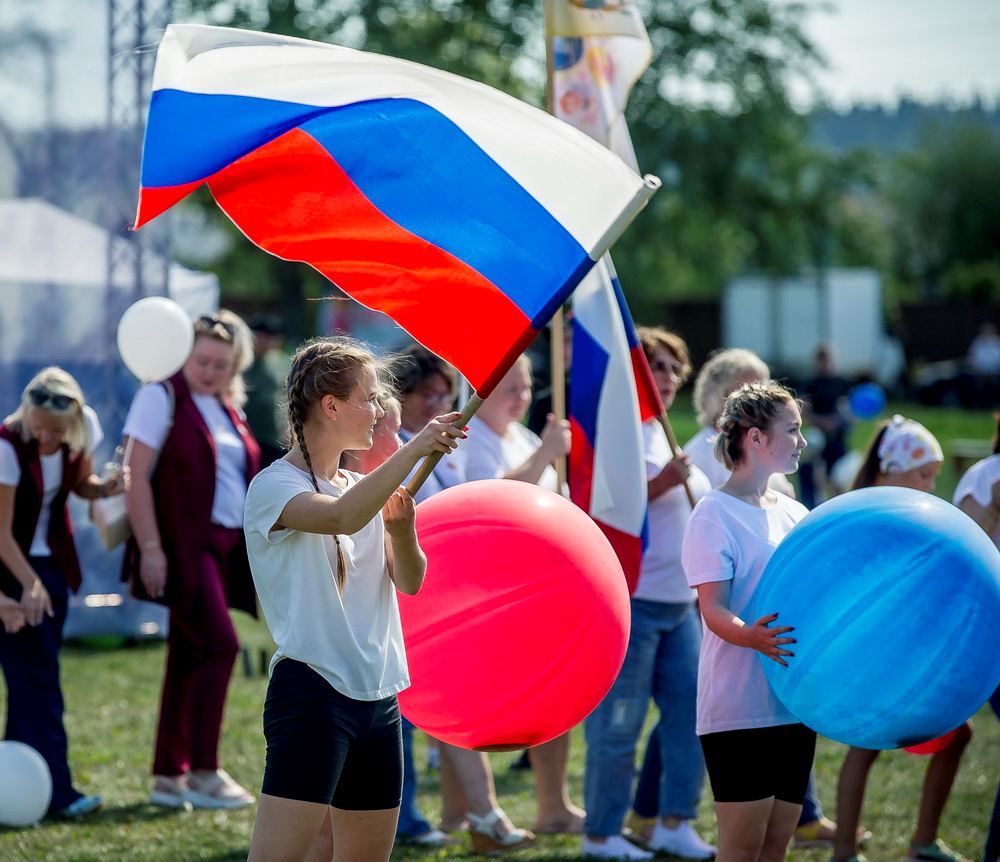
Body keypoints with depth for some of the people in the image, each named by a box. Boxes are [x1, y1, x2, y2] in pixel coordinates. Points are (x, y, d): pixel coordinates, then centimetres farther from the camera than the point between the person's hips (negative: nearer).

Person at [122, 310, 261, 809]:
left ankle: (169, 777, 12)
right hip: (184, 543, -7)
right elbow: (137, 476, -11)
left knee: (189, 656, 8)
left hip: (226, 545, 7)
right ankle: (203, 773, -10)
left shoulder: (227, 408, 16)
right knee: (219, 643, -16)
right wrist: (150, 548, -18)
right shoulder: (162, 397, -6)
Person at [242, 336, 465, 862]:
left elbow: (409, 581, 10)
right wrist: (414, 449, -25)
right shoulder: (274, 486, -8)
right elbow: (343, 517, -29)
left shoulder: (363, 487, 16)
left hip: (377, 696, 8)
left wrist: (401, 531, -9)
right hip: (311, 693, -8)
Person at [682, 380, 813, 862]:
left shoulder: (795, 514, 15)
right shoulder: (715, 514, -7)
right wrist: (751, 637, -36)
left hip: (794, 705, 7)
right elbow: (713, 609, -16)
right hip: (739, 708, -7)